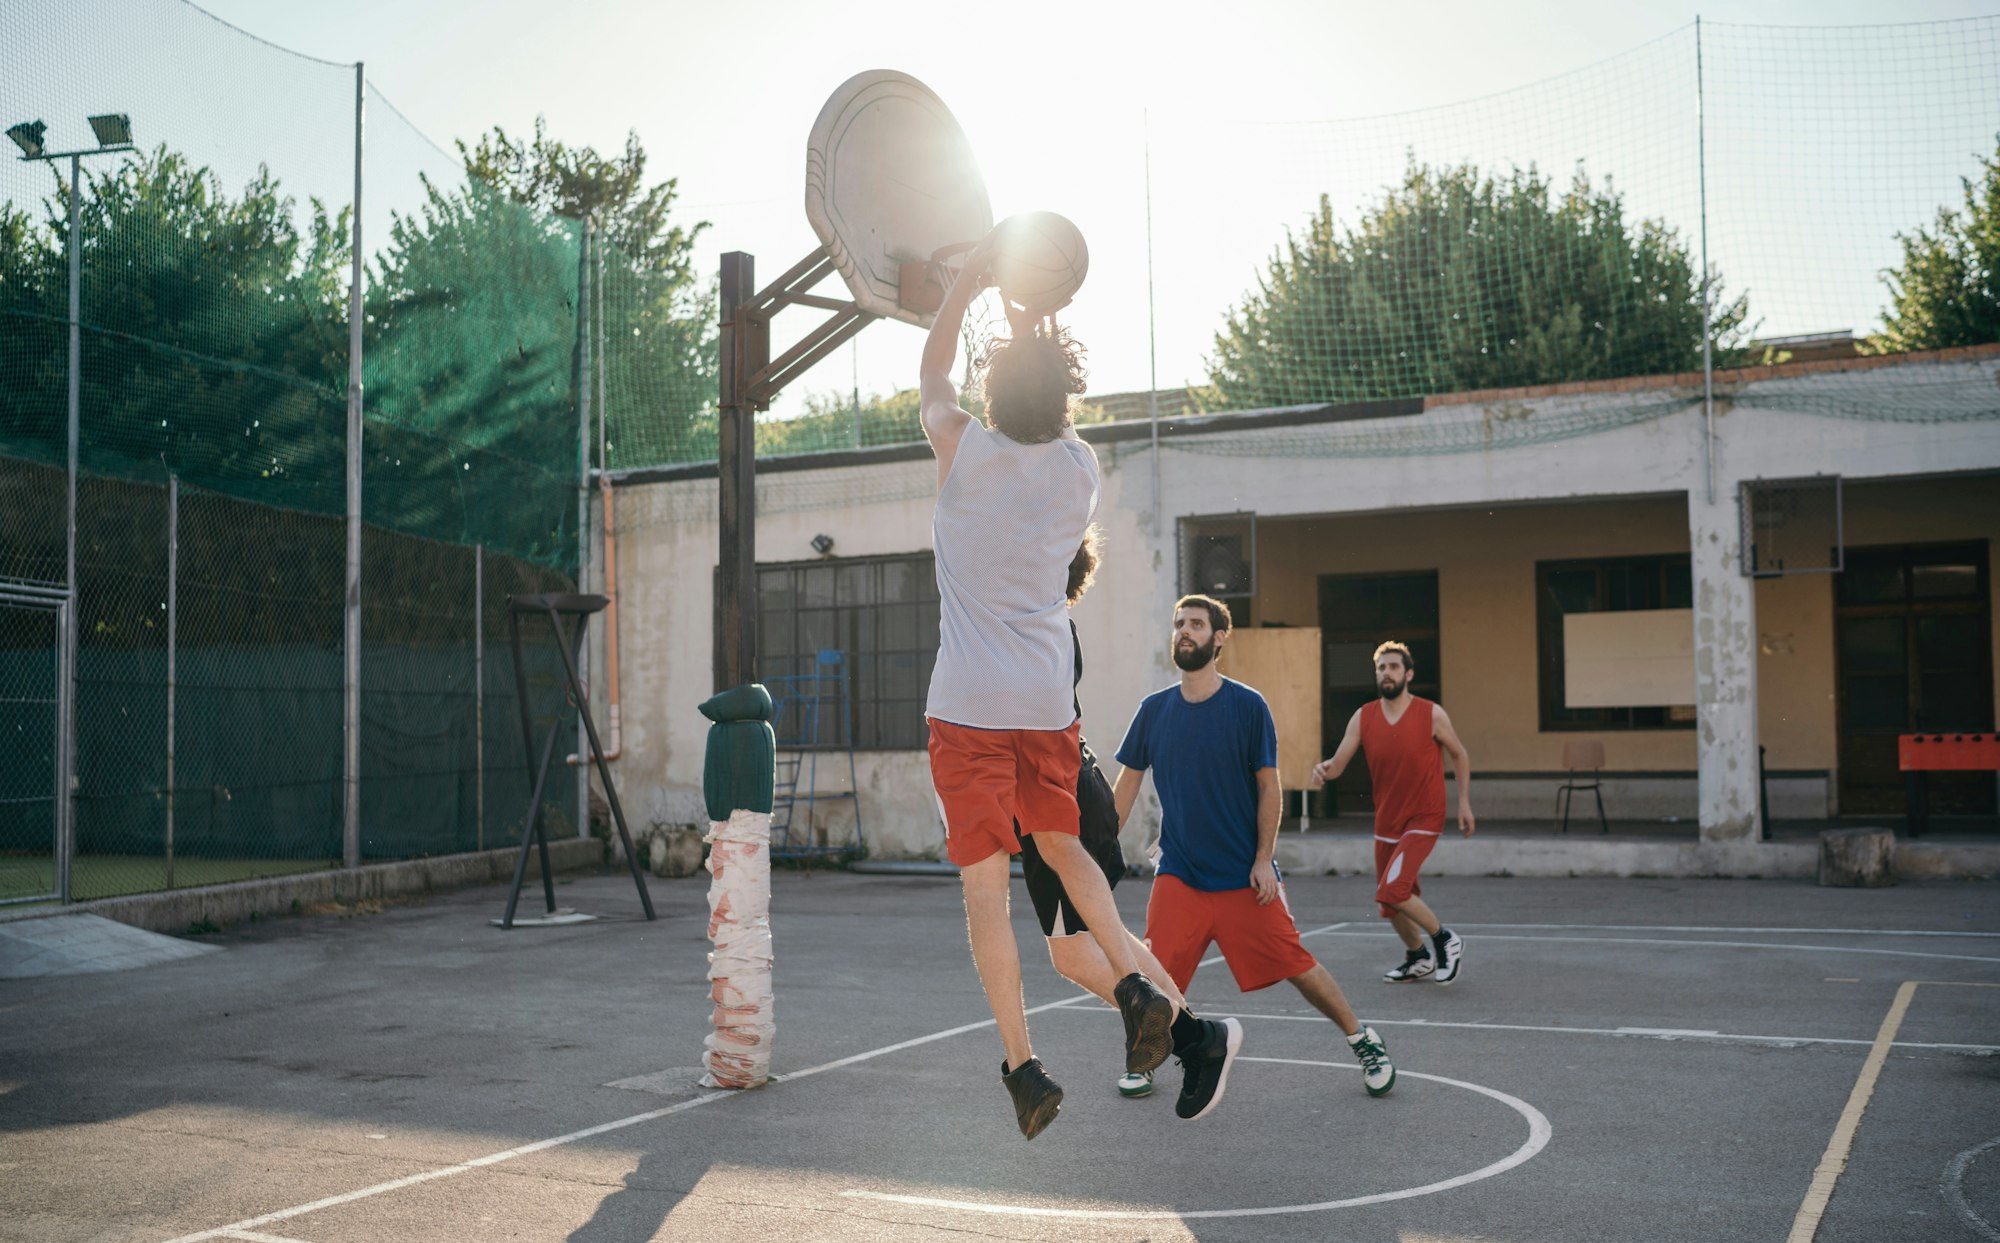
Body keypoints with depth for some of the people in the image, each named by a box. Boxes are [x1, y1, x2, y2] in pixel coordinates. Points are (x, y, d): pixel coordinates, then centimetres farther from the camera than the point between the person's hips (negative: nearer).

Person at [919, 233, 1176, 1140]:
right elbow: (1051, 415, 28)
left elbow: (931, 375, 16)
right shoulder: (1080, 468, 3)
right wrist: (1039, 333, 26)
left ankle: (1023, 1067, -3)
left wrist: (968, 282, 19)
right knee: (1062, 847, 23)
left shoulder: (966, 452, -5)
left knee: (986, 884, -1)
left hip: (968, 707, -4)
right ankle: (1134, 985, 5)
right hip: (1049, 701, 4)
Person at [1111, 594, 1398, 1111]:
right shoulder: (1154, 710, 3)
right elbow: (1128, 783, 10)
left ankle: (1363, 1041, 21)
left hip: (1244, 874, -2)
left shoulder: (1248, 706, -5)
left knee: (1295, 965, -1)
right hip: (1178, 873, 2)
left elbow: (1268, 787, -3)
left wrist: (1263, 860, -10)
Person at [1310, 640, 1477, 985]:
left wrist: (1464, 802, 0)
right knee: (1389, 904, 12)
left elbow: (1459, 755, 6)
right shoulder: (1363, 717, -2)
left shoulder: (1432, 714, -9)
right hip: (1386, 820, 5)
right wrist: (1324, 769, -30)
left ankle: (1445, 940, 2)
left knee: (1392, 890, -20)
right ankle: (1418, 958, 37)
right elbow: (1338, 763, -7)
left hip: (1424, 819, -5)